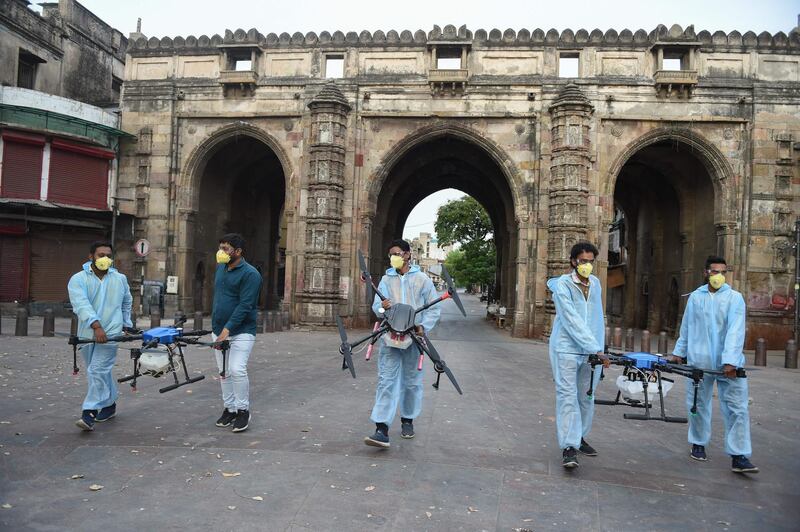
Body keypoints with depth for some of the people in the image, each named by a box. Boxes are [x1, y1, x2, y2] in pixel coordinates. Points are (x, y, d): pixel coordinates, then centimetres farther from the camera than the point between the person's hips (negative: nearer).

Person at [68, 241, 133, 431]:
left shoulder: (120, 279, 7)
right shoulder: (78, 279, -3)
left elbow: (127, 303, 24)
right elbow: (82, 304, -19)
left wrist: (127, 324, 27)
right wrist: (96, 325, -32)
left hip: (110, 333, -1)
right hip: (87, 333, 1)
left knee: (97, 371, -11)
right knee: (102, 372, 13)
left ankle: (89, 412, -10)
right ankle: (110, 404, 30)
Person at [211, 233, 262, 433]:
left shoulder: (250, 274, -13)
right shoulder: (220, 268, 12)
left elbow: (245, 306, -20)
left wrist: (228, 329, -25)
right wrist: (216, 327, 18)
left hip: (241, 331, -7)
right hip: (219, 330, 7)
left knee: (237, 370, -15)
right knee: (224, 372, 11)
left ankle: (243, 411, 1)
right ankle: (229, 409, 23)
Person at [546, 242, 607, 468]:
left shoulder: (595, 283, 10)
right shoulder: (563, 285, -11)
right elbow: (573, 321, -19)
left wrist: (600, 347, 10)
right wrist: (596, 349, -23)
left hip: (592, 350, 6)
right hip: (567, 348, -6)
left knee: (586, 397, 12)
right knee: (568, 396, -7)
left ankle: (579, 438, 27)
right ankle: (568, 447, -5)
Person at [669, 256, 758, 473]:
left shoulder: (734, 298, -2)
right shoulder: (695, 297, 8)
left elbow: (735, 331, -13)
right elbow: (686, 327, 16)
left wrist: (730, 361, -22)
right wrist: (678, 352, 17)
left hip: (728, 364, -2)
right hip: (699, 361, 3)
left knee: (737, 408, -5)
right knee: (698, 405, 12)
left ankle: (739, 457, 1)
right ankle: (698, 444, 29)